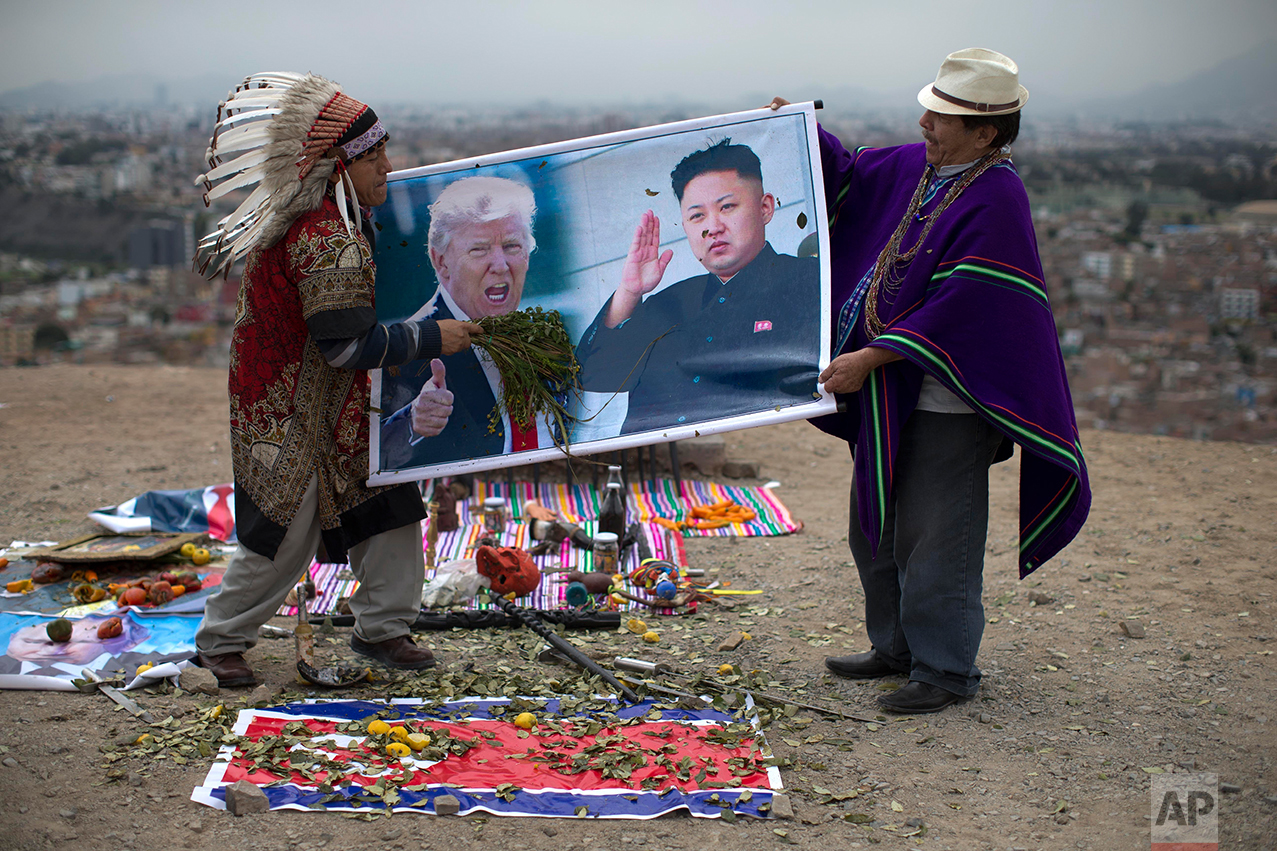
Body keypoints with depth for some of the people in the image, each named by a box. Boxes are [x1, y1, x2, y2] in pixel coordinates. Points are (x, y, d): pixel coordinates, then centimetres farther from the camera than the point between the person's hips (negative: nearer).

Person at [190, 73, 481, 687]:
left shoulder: (337, 220, 7)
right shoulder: (326, 241, -26)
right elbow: (348, 345, -29)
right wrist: (431, 338, -22)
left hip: (342, 411, 10)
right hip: (292, 417, -10)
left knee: (390, 509, 8)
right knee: (285, 534, 0)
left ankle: (381, 628, 19)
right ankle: (219, 641, 18)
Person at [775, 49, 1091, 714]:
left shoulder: (996, 202, -19)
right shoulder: (915, 165, 6)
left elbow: (955, 310, -23)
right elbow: (849, 176, 23)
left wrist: (870, 358, -21)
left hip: (948, 399, -9)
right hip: (891, 393, 9)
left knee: (934, 540, 0)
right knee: (875, 528, 17)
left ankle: (946, 671, 15)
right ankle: (897, 647, 34)